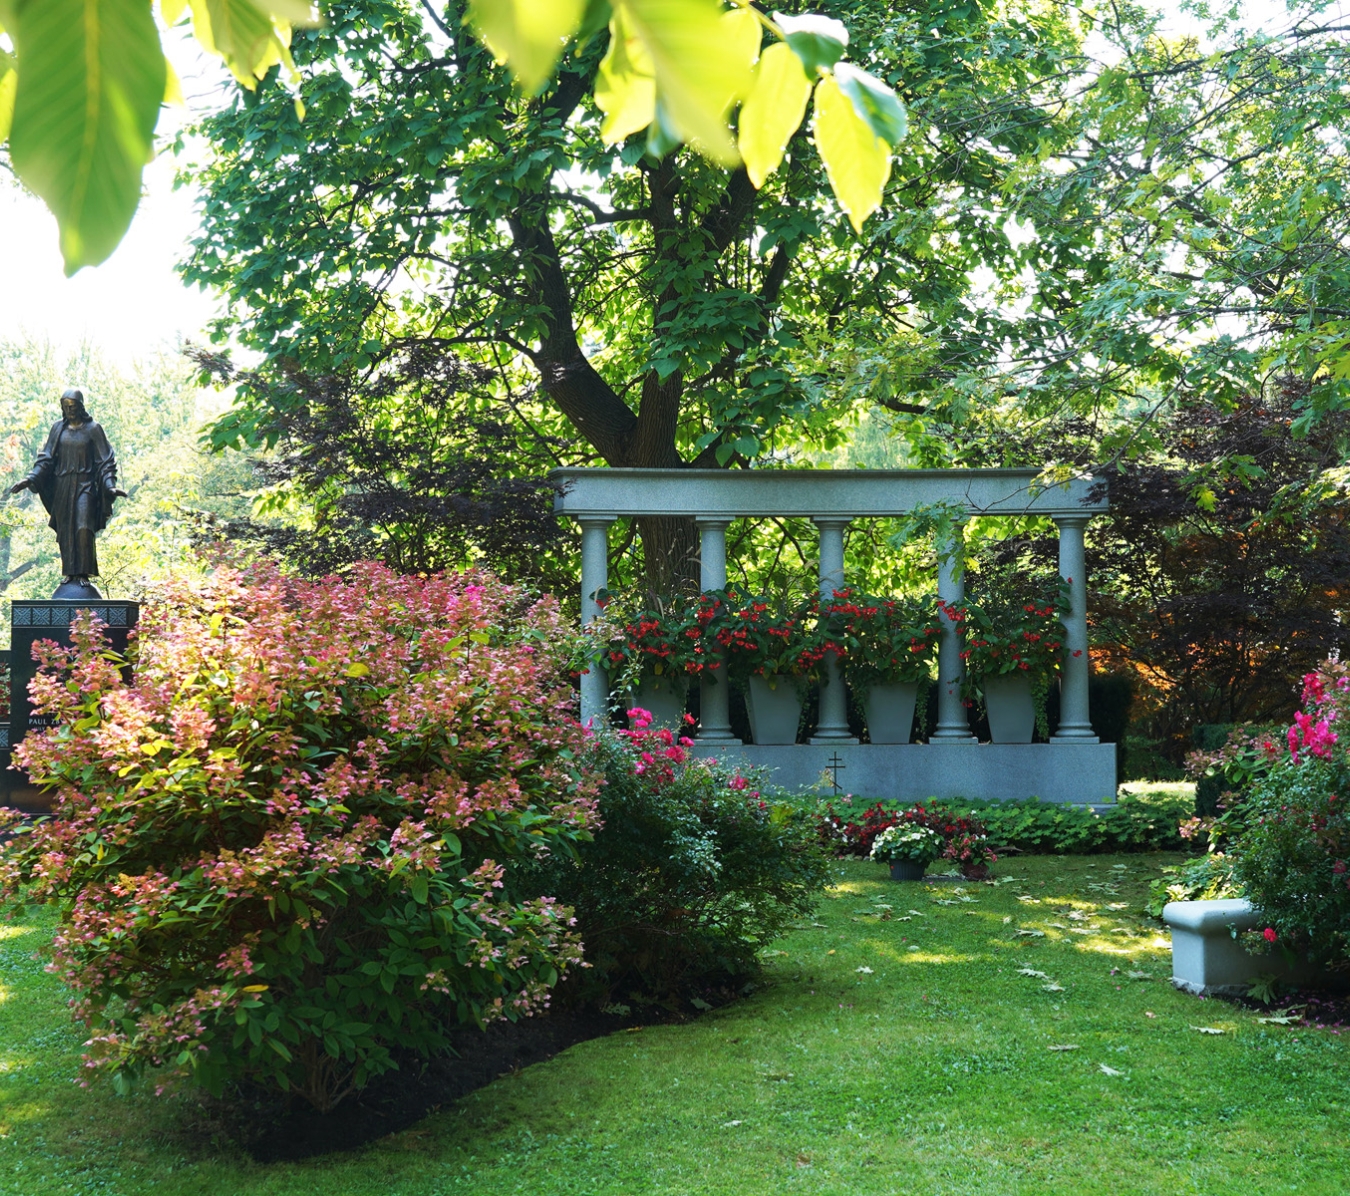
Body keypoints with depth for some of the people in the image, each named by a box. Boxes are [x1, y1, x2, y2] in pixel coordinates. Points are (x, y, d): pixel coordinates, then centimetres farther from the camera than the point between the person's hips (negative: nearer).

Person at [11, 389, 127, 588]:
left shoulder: (93, 429, -2)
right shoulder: (58, 428, 8)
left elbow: (105, 462, -3)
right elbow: (46, 458, 8)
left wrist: (110, 486, -17)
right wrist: (29, 480, -4)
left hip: (85, 485, -4)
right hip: (62, 486, 4)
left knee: (83, 528, -15)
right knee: (65, 531, 3)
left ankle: (83, 573, -12)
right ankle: (71, 573, 8)